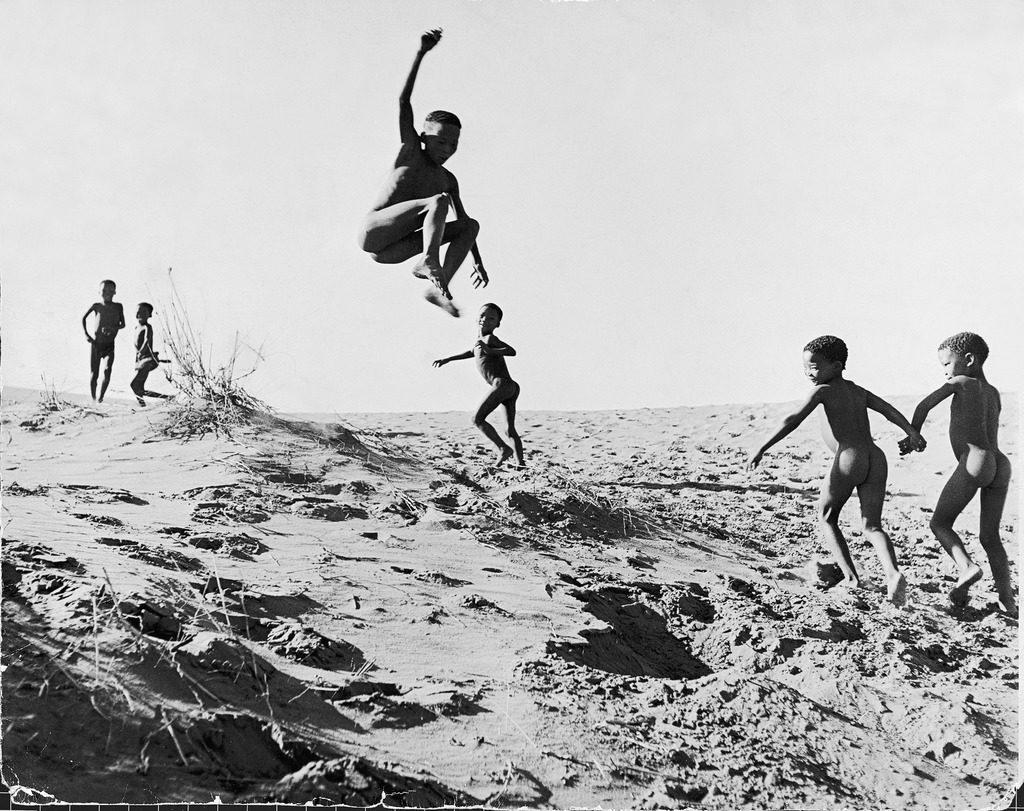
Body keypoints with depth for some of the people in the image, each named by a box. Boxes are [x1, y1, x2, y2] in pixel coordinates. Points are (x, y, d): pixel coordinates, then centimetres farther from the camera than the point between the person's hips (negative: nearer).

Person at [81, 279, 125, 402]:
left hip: (109, 346, 0)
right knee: (94, 374, 2)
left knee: (107, 370, -18)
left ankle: (100, 398, -11)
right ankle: (93, 399, 14)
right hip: (96, 344, 0)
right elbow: (83, 318, 13)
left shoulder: (118, 306, 1)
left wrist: (113, 328, -18)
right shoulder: (97, 306, -1)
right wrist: (86, 334, 3)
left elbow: (123, 324, 3)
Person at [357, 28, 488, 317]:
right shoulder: (411, 151, 3)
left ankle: (439, 287, -22)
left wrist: (477, 262, 12)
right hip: (372, 233, -6)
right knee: (439, 201, -24)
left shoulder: (448, 180, 17)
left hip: (392, 250, 7)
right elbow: (403, 102, -7)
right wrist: (420, 54, -15)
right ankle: (429, 261, -43)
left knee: (472, 225, -4)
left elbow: (463, 221, 20)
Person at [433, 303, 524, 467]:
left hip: (502, 384, -10)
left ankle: (503, 448, -15)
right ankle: (520, 462, -1)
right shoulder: (479, 342, 26)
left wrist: (489, 350, -24)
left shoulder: (490, 339, 0)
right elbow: (471, 352, 49)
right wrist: (448, 359, 52)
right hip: (512, 387, 10)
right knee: (511, 429, 6)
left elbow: (512, 351, -16)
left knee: (477, 418, -9)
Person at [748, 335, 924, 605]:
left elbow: (792, 421, -7)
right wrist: (911, 431, 3)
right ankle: (892, 573, -20)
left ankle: (850, 576, 6)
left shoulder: (823, 391, 2)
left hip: (849, 459, -6)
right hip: (876, 459, 6)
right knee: (872, 526, 5)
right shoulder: (858, 391, 23)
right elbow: (888, 409, 12)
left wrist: (762, 449, -10)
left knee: (826, 517, 14)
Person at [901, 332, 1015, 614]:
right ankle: (1007, 600, 6)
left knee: (939, 523, 8)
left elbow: (924, 405, 6)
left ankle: (966, 567, -15)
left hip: (975, 464, -7)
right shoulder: (994, 393, 24)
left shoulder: (961, 383, 5)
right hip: (1001, 465, 7)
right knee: (990, 536, 13)